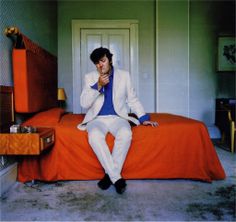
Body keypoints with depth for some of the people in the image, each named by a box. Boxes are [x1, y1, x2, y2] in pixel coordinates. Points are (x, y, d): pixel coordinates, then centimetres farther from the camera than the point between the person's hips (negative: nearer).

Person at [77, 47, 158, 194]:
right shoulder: (90, 77, 7)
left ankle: (109, 175, -19)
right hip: (97, 118, 0)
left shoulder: (124, 75, 9)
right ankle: (116, 177, -26)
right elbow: (84, 104, -3)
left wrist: (144, 118, 2)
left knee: (125, 134, -34)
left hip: (118, 117, 1)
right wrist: (98, 85, -15)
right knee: (94, 136, -34)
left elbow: (133, 99, 13)